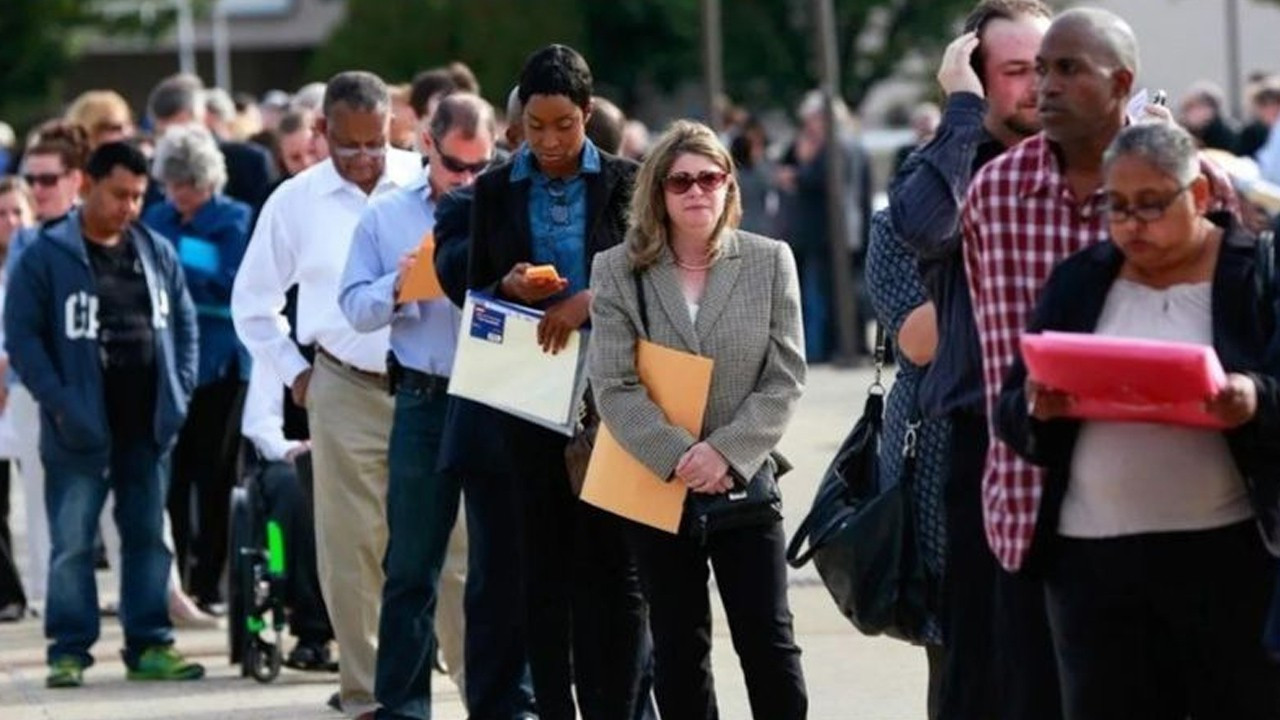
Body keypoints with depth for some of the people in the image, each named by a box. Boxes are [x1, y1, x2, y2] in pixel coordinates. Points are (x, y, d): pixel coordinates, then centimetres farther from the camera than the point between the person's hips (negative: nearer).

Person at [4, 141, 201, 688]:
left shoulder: (158, 253, 9)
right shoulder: (48, 257, -6)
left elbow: (184, 322, 16)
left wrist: (179, 391, 4)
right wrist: (58, 400, -16)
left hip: (147, 427, 5)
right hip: (81, 432, -5)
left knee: (148, 538, 9)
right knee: (73, 543, -2)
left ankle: (149, 645, 16)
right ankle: (69, 651, 3)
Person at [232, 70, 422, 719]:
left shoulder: (428, 184, -1)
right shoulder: (295, 202, 6)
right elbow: (251, 302, 17)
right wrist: (294, 373, 11)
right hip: (347, 391, 1)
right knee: (352, 546, 2)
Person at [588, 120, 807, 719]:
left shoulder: (770, 262, 1)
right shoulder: (618, 271, 0)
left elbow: (785, 378, -3)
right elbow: (614, 387, -7)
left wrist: (727, 453, -15)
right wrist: (678, 457, -18)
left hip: (745, 484, 0)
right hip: (657, 489, 0)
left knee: (769, 643, -2)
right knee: (678, 652, 7)